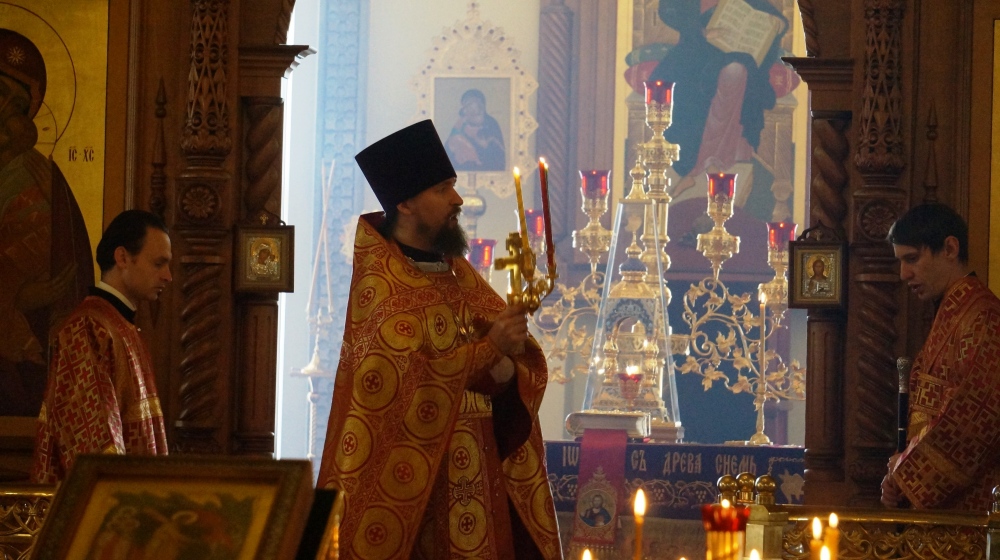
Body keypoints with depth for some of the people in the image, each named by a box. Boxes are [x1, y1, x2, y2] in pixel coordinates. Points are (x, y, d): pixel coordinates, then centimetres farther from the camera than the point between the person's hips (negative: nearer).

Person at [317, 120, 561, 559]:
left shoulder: (457, 272, 13)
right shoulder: (381, 280, -8)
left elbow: (526, 362, 6)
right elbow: (404, 377, -21)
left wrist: (510, 363, -16)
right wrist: (489, 350, -26)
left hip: (480, 467, 7)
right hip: (417, 473, -7)